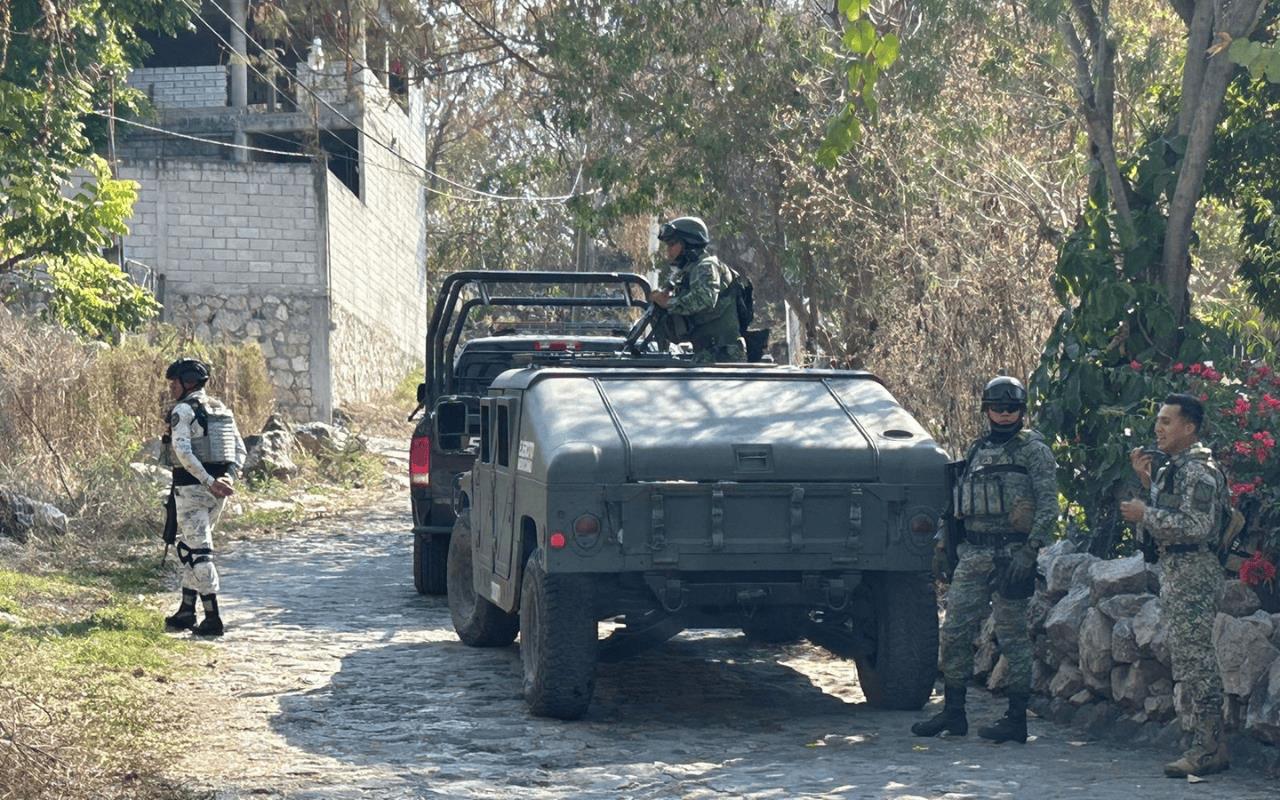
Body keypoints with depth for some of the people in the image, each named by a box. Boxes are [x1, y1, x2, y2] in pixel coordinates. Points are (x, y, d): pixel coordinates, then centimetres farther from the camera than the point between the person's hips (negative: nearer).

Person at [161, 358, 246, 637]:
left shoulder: (183, 410, -9)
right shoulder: (222, 410, 14)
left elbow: (182, 451, -22)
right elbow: (240, 450, 9)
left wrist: (208, 481, -24)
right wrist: (229, 478, -4)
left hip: (191, 488, -8)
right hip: (216, 491, 8)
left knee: (198, 552, -6)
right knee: (188, 546, 20)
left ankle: (213, 619, -9)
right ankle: (187, 612, 22)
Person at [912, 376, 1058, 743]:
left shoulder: (1034, 450, -3)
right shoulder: (977, 450, 17)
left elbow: (1048, 506, -9)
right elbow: (959, 504, 22)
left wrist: (1029, 551, -18)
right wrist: (944, 544, 14)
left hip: (1011, 555, -7)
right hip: (973, 554, 7)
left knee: (1013, 636, -2)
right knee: (955, 630, 5)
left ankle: (1017, 719, 3)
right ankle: (953, 712, 13)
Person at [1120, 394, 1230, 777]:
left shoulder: (1199, 471, -15)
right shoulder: (1175, 468, 17)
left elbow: (1196, 526, -23)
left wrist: (1145, 515, -17)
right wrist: (1147, 479, 13)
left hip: (1194, 575, -11)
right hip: (1177, 574, 11)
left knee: (1196, 663, -9)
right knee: (1189, 663, 12)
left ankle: (1208, 749, -7)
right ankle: (1205, 744, 16)